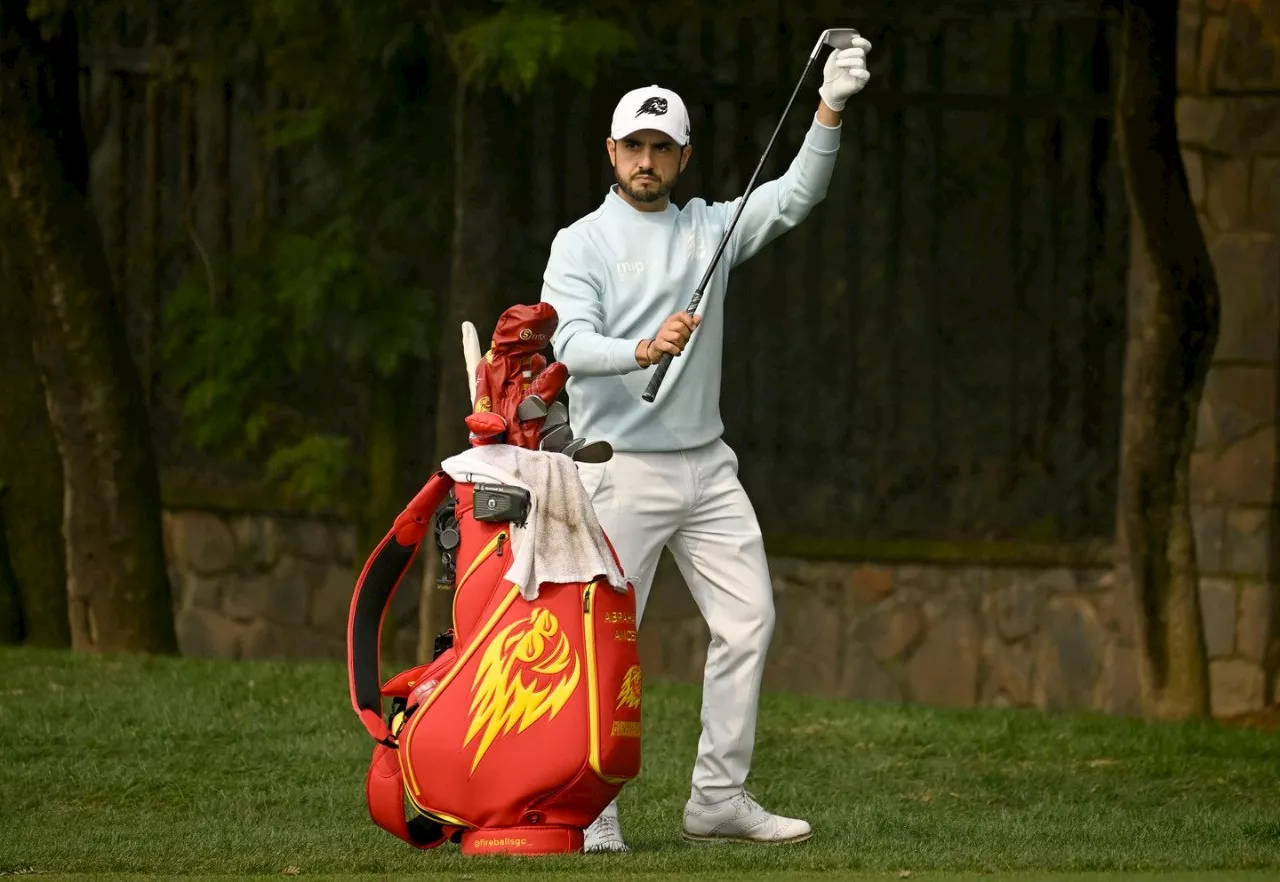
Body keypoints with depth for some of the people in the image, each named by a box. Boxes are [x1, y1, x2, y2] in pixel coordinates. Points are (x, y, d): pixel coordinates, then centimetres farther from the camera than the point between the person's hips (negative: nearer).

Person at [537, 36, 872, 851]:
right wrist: (642, 351, -38)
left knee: (748, 619, 1)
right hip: (622, 469, -5)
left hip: (708, 468, 5)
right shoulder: (581, 243, -2)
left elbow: (793, 197, 0)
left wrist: (831, 111, -14)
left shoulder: (710, 230, 12)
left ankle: (720, 798, 7)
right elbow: (572, 344, -17)